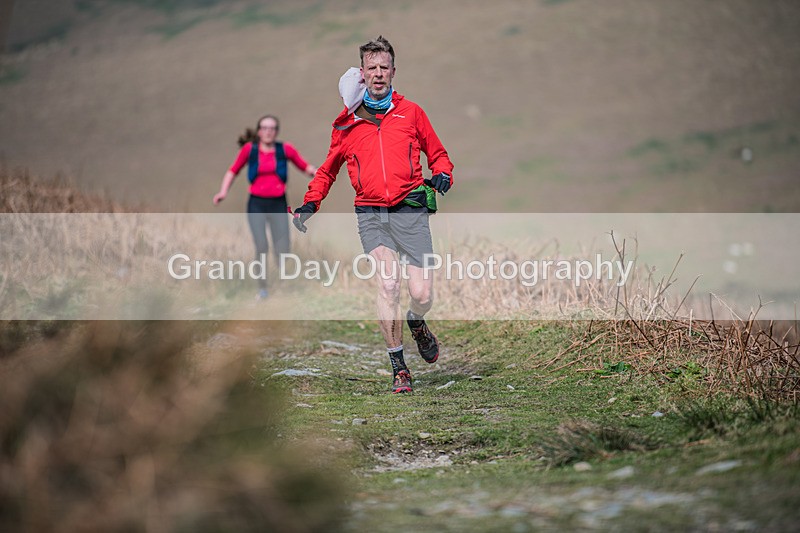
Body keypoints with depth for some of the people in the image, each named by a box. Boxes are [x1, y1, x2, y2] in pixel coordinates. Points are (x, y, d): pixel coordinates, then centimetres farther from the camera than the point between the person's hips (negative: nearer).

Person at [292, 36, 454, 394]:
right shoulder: (346, 123, 14)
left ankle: (416, 324, 31)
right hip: (370, 214, 0)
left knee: (422, 295, -7)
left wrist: (442, 175, -1)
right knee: (387, 282, -20)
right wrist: (311, 203, 12)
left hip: (410, 210, 0)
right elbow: (328, 169, 26)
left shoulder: (410, 112, 12)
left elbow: (437, 154, 21)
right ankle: (398, 367, -8)